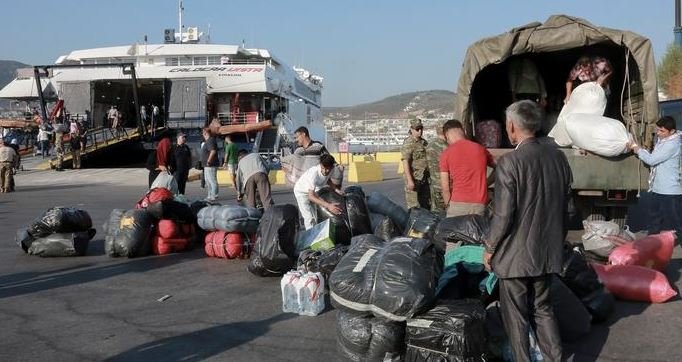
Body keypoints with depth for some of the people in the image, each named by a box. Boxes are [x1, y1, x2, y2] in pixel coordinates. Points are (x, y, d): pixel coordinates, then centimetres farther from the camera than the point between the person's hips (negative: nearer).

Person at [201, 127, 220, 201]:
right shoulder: (208, 141, 17)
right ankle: (210, 195, 26)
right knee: (208, 180, 19)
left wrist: (208, 161, -25)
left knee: (212, 181, -8)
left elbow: (213, 151, -29)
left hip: (210, 165, -12)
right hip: (207, 165, 12)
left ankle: (214, 196, -5)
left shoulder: (210, 141, -17)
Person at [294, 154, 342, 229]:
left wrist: (336, 189, -12)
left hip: (313, 191, 6)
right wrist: (328, 205, -57)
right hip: (301, 192, -6)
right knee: (309, 218, -13)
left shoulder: (330, 170, -22)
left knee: (316, 217, 7)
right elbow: (311, 196, -46)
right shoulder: (313, 173, -42)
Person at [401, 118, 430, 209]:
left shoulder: (424, 142, 13)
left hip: (425, 178, 8)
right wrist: (410, 180, -23)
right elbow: (405, 162, -17)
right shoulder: (408, 143, -11)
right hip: (414, 179, -8)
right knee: (414, 207, -3)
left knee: (427, 205, 14)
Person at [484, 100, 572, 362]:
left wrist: (489, 249, -5)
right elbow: (564, 207, 9)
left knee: (516, 317, 9)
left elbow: (503, 215, -19)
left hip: (515, 254, -6)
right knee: (543, 310, 20)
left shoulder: (509, 162, -20)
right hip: (548, 252, 6)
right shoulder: (558, 157, 0)